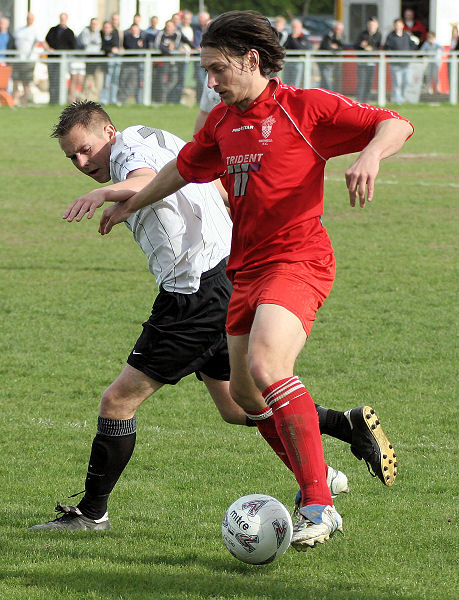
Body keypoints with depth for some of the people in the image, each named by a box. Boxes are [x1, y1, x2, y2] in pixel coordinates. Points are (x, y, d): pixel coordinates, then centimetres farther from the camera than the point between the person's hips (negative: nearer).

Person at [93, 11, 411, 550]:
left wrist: (370, 156, -29)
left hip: (297, 259, -8)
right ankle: (315, 480, 29)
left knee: (267, 365, -28)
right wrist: (129, 205, 43)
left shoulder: (306, 107, -7)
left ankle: (318, 506, -26)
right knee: (245, 393, 9)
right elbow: (184, 168, 33)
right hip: (246, 269, 8)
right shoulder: (223, 121, 14)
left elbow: (395, 125, -8)